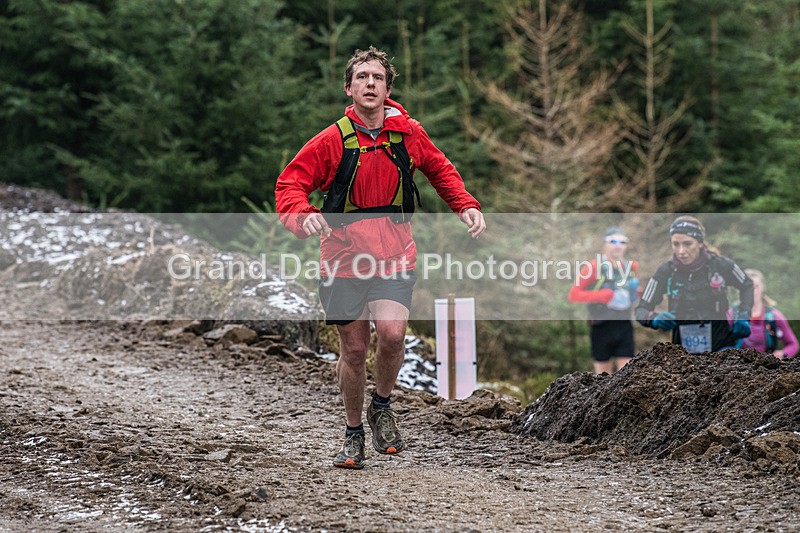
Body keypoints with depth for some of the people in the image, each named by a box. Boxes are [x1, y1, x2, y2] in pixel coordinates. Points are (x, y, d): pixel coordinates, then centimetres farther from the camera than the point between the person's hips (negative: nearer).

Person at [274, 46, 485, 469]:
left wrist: (466, 206, 5)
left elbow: (440, 170, 19)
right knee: (354, 349, 3)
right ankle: (354, 433, 23)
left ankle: (382, 406, 8)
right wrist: (302, 215, -24)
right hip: (343, 255, -1)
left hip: (394, 255, 1)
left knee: (391, 333, -20)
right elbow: (290, 183, -3)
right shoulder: (332, 140, -6)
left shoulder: (408, 133, 1)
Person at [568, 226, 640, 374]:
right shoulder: (595, 267, -9)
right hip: (601, 327, -3)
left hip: (624, 327, 3)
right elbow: (573, 295, -13)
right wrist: (602, 296, -20)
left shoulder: (632, 267, 6)